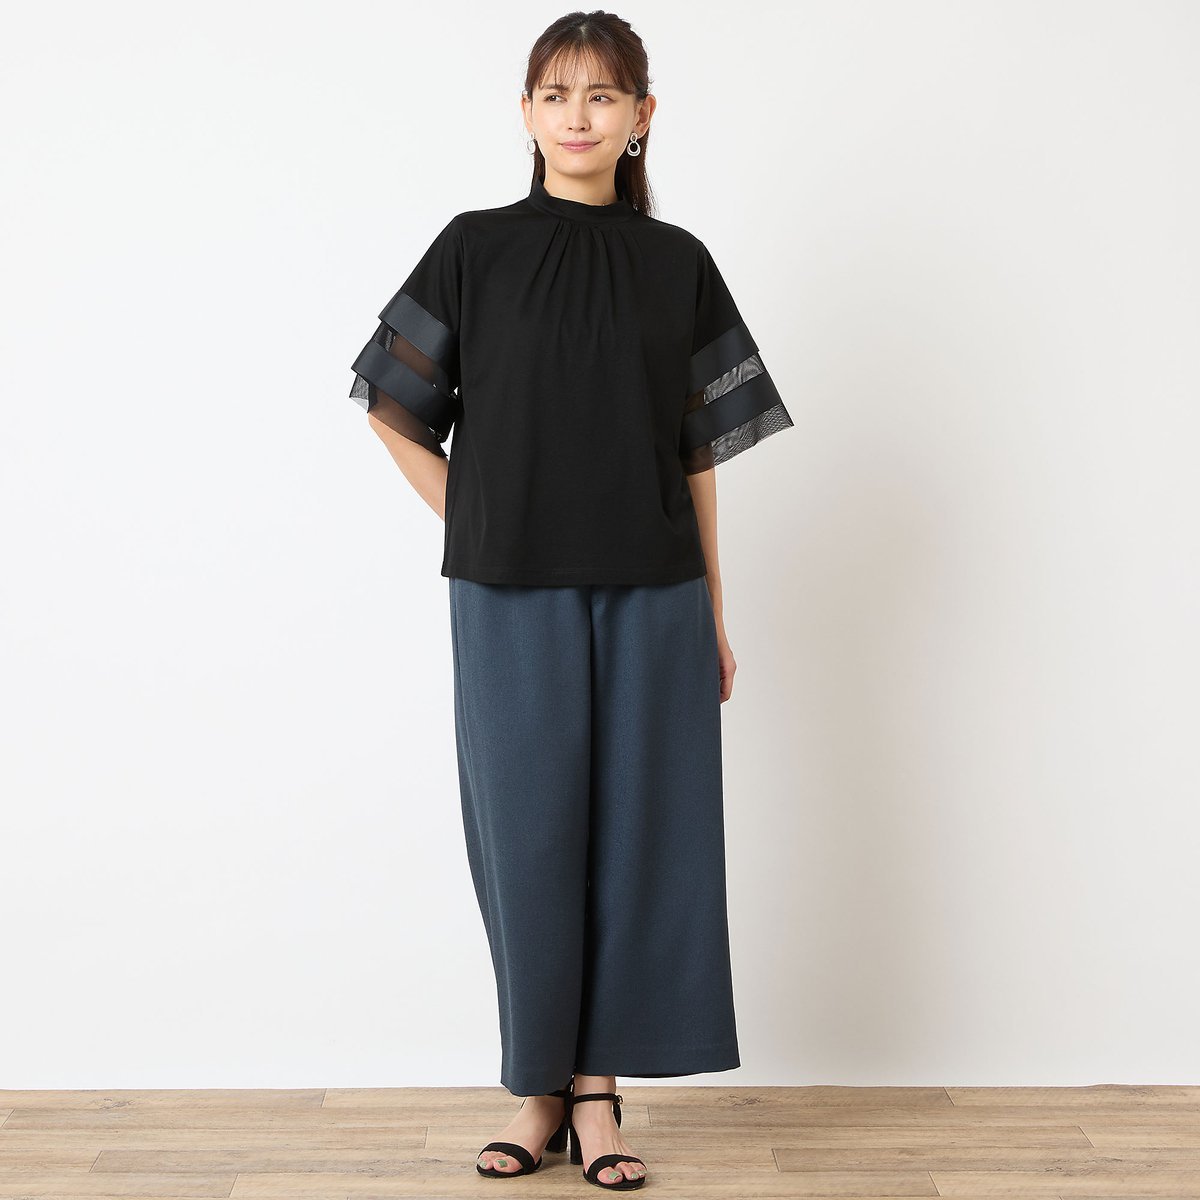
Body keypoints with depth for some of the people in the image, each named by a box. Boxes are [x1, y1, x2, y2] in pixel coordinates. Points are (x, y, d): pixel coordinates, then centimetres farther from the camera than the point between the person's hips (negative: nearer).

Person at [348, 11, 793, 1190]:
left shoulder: (676, 265, 6)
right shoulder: (475, 250, 2)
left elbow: (699, 449, 7)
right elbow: (396, 408, 8)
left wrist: (714, 612, 6)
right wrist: (473, 521, 0)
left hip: (648, 595, 1)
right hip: (511, 596, -1)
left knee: (633, 830, 4)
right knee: (528, 832, 4)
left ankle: (598, 1088, 17)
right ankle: (540, 1086, 19)